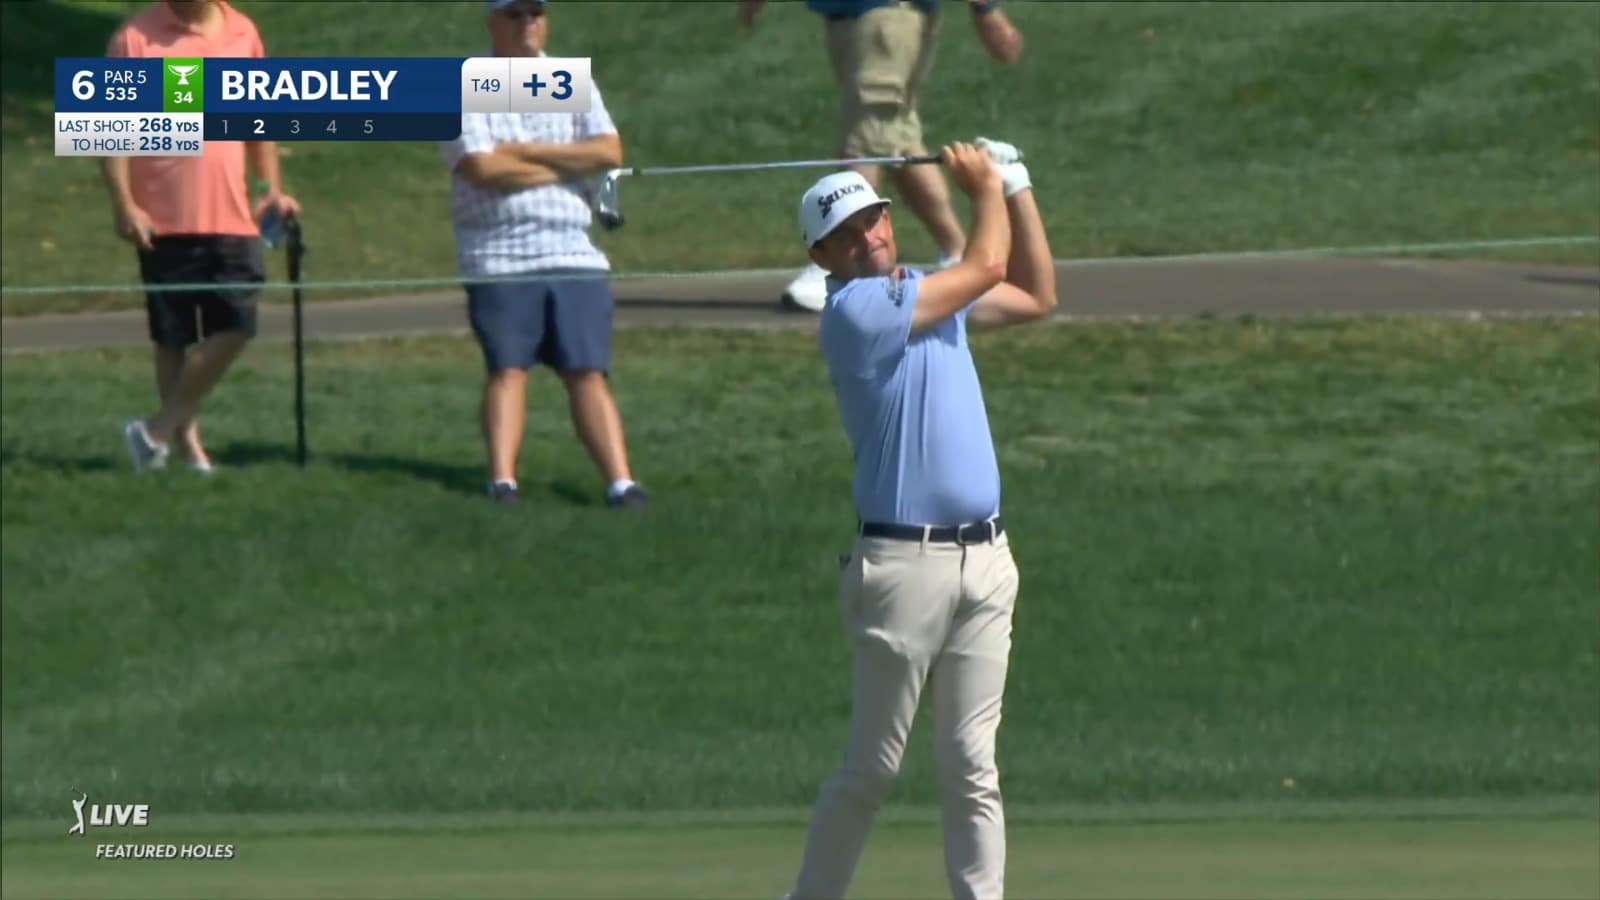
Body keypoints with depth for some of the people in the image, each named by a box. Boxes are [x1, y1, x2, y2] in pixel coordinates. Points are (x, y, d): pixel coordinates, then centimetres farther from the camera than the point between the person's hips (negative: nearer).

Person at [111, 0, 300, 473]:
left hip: (230, 216, 4)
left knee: (234, 327, -3)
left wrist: (273, 188, 14)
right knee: (172, 336, 4)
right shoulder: (136, 39, -5)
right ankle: (186, 439, 15)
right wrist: (123, 203, -14)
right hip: (164, 218, -4)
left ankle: (160, 429, 8)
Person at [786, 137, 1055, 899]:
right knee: (872, 769, 0)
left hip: (984, 558, 7)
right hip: (906, 564, -7)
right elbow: (987, 265, -7)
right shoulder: (854, 311, -11)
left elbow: (1036, 296, 27)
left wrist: (1017, 188, 21)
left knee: (972, 769, 3)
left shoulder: (925, 293, 16)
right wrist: (986, 187, 10)